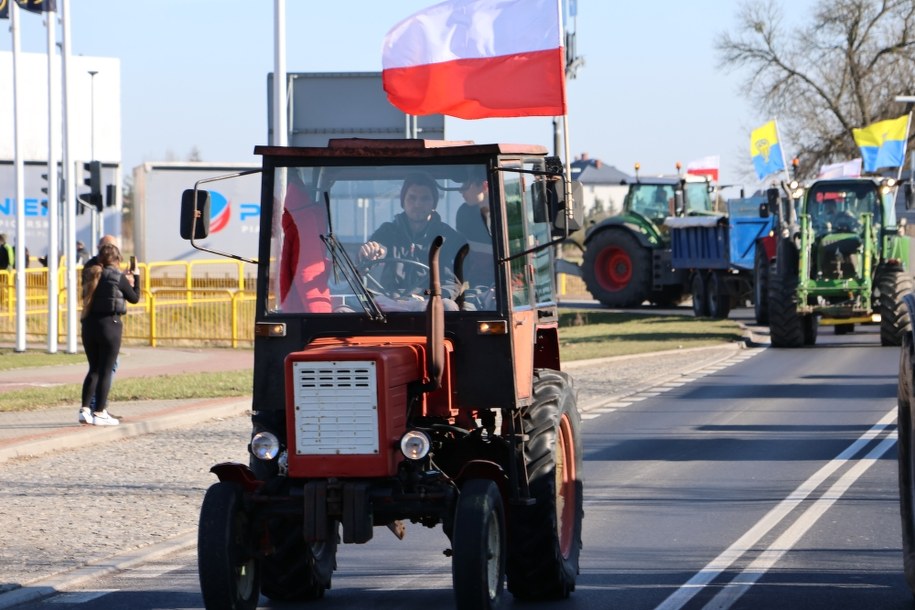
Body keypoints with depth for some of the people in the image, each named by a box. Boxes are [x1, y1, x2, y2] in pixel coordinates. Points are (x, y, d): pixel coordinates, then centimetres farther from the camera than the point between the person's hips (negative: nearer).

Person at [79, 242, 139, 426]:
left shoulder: (90, 275, 8)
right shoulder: (119, 277, -7)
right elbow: (135, 298, 3)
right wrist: (135, 278, 18)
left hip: (89, 325, 6)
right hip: (109, 325, -6)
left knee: (94, 369, 16)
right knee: (105, 370, 0)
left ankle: (84, 409, 10)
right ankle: (99, 412, 0)